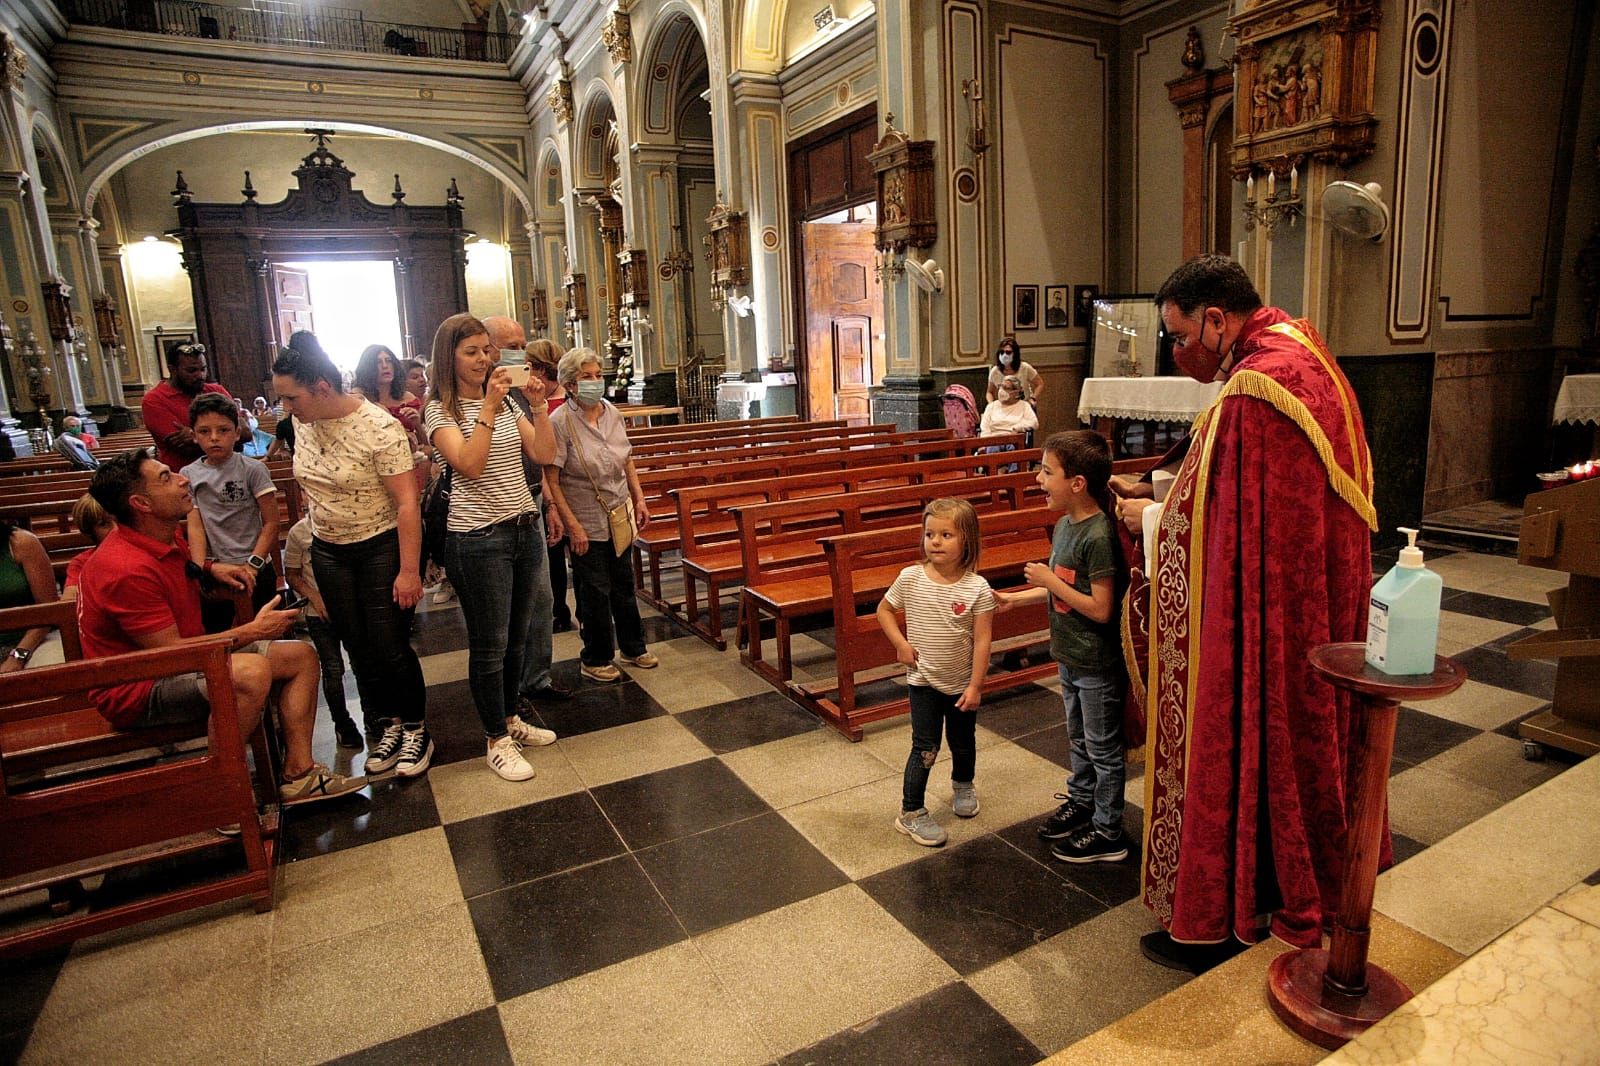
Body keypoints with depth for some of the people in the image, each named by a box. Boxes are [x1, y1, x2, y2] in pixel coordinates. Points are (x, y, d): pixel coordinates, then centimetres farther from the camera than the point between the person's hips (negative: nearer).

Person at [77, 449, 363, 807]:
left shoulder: (167, 536, 5)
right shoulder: (127, 569, -27)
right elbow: (172, 652, -26)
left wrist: (211, 569, 11)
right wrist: (252, 631, -19)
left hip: (182, 659, 10)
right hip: (137, 687, -10)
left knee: (301, 656, 2)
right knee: (252, 672, -37)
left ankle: (298, 773, -6)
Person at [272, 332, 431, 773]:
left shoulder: (379, 429, -21)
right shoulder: (303, 423, -1)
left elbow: (407, 502, -22)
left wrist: (409, 570, -23)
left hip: (382, 549, -6)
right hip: (329, 551, 6)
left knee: (390, 648, -1)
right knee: (358, 648, 12)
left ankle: (415, 730, 17)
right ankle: (386, 725, 27)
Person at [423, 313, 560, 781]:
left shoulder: (507, 403, 11)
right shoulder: (440, 410, -6)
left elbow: (544, 455, 2)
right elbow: (468, 465, -22)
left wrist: (538, 407, -9)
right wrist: (489, 407, -22)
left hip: (525, 529, 6)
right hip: (478, 539, -6)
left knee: (516, 636, 16)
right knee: (489, 644, 4)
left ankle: (511, 719, 34)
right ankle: (497, 741, 17)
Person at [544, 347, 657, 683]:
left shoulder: (612, 413, 2)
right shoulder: (560, 422, -16)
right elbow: (551, 482, -17)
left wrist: (639, 499, 8)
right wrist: (573, 525, -19)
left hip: (619, 516, 6)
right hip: (587, 522, -6)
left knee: (624, 584, 18)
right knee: (595, 592, 6)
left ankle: (633, 647, 35)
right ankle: (595, 660, 25)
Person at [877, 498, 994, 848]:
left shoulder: (977, 588, -16)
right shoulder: (910, 579, -13)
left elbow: (982, 640, -13)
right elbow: (884, 610, 4)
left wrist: (975, 687, -14)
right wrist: (901, 644, -8)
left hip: (962, 684, 1)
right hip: (923, 680, -1)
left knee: (963, 744, 20)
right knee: (925, 748, 0)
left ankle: (963, 785, 50)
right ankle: (911, 812, 16)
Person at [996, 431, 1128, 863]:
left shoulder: (1098, 535, -26)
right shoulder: (1065, 524, 2)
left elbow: (1100, 608, -26)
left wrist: (1049, 580, -22)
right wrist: (1015, 598, 11)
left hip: (1096, 662, -8)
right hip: (1070, 654, 8)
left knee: (1102, 747, 8)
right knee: (1079, 737, 24)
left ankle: (1108, 833, 24)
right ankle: (1081, 802, 43)